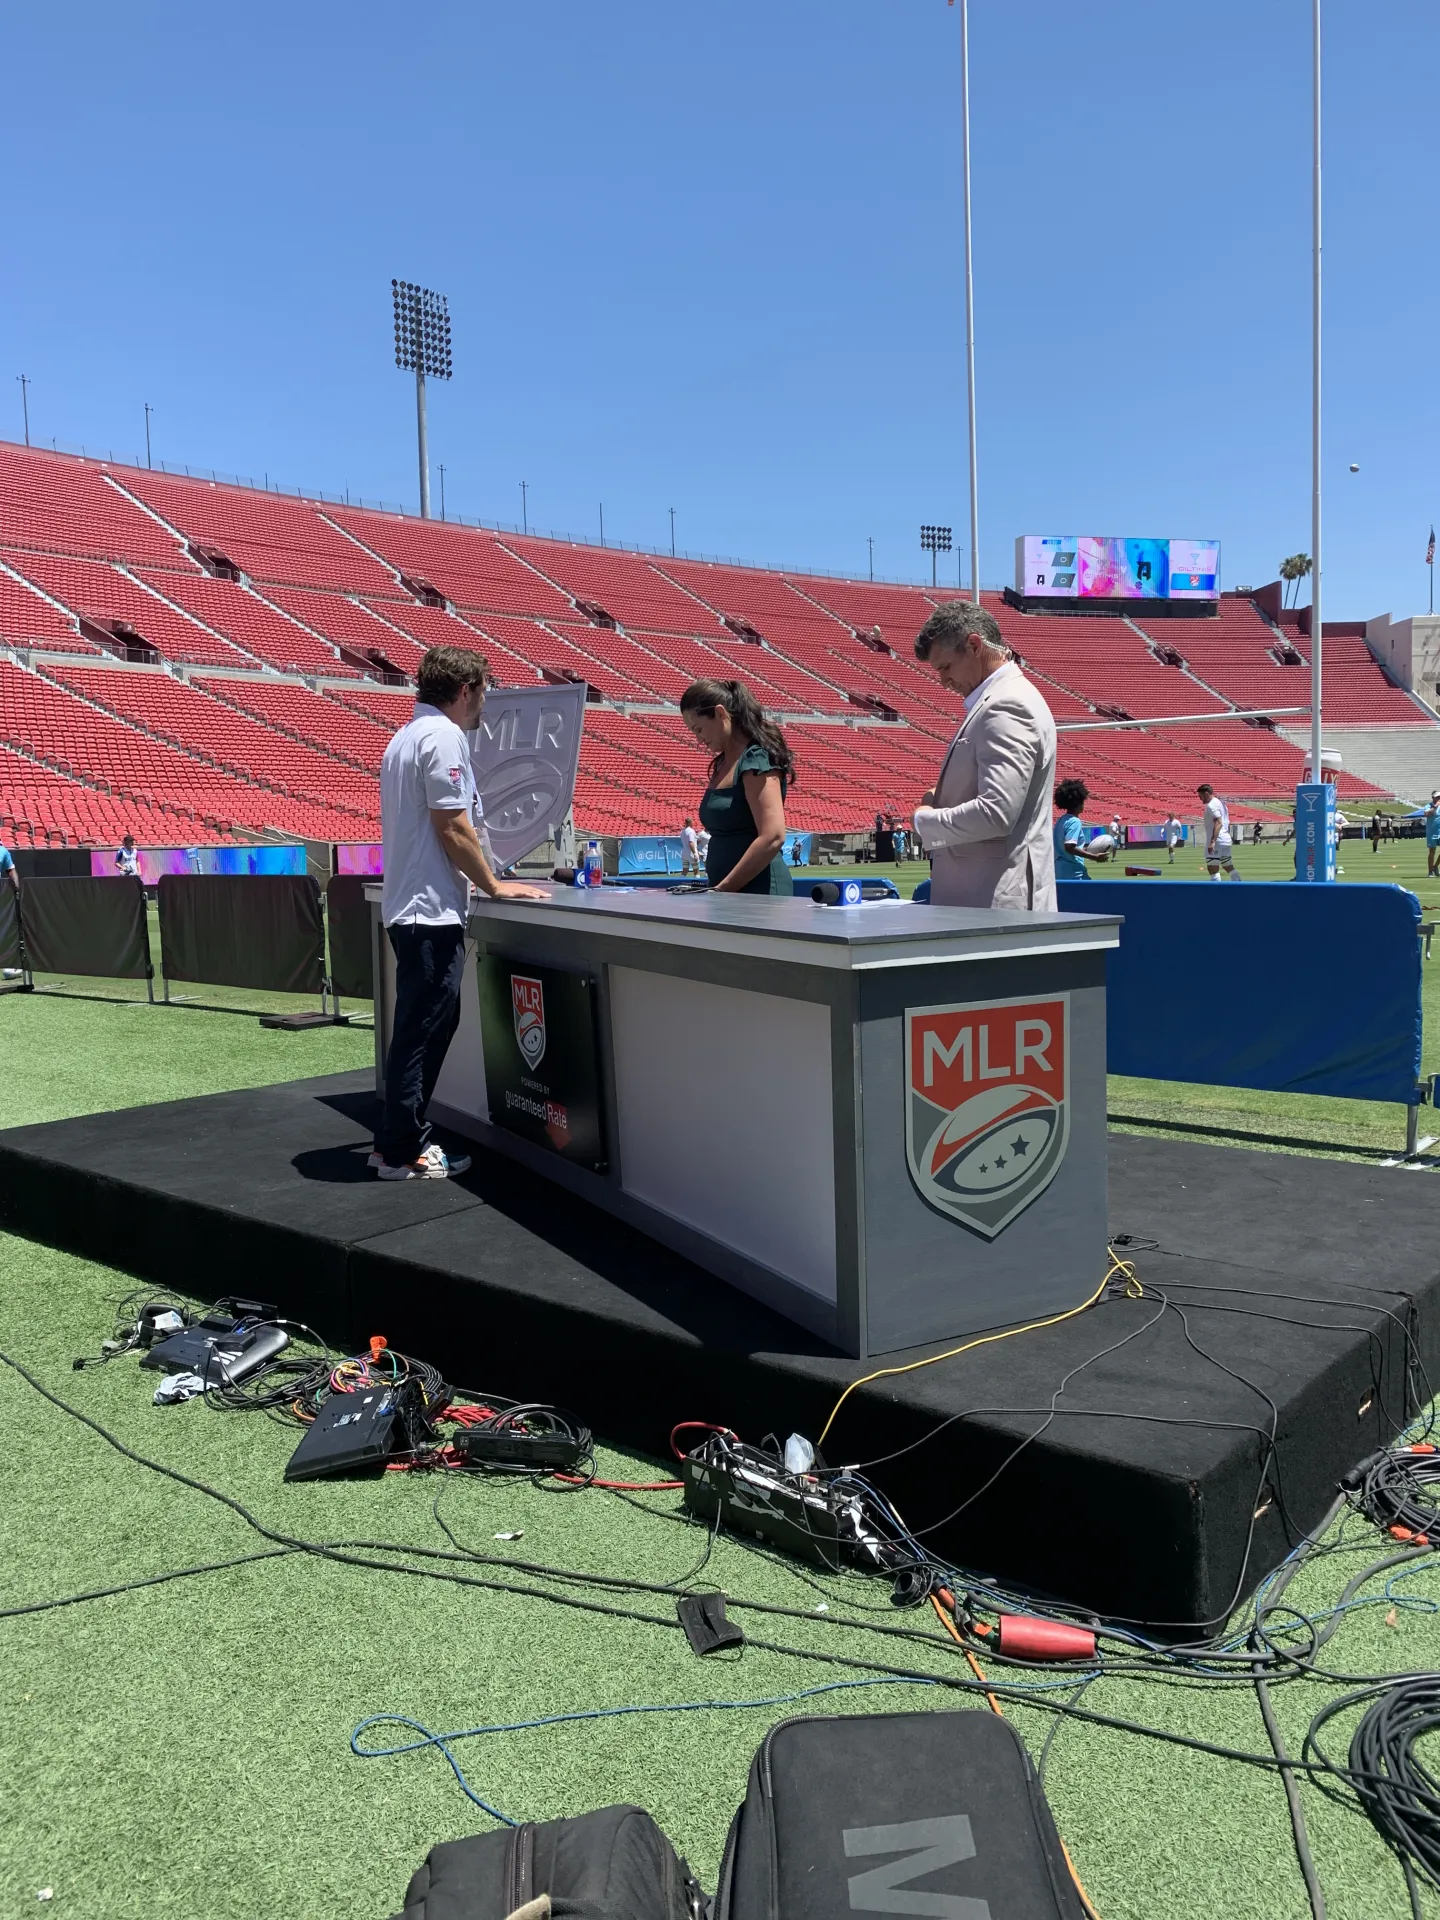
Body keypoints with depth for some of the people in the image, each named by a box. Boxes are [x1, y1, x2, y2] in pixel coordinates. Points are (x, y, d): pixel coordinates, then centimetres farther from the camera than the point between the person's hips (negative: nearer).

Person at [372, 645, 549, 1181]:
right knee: (423, 1031, -3)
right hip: (432, 910, -10)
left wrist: (478, 880, 25)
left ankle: (398, 1140, 23)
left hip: (408, 905, 10)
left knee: (423, 1026, 16)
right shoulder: (443, 737, -13)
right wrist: (495, 886, -7)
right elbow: (454, 830, -17)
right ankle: (402, 1152, 5)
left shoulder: (406, 736, 18)